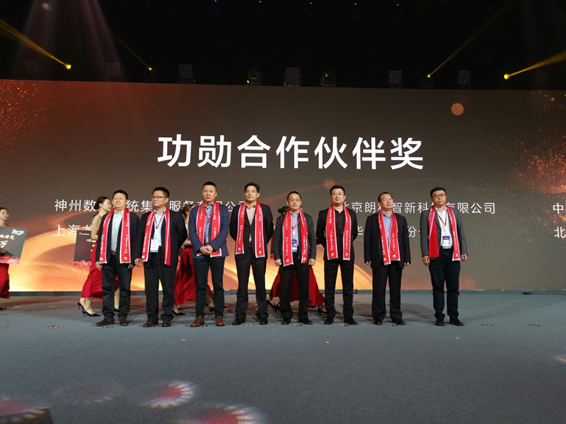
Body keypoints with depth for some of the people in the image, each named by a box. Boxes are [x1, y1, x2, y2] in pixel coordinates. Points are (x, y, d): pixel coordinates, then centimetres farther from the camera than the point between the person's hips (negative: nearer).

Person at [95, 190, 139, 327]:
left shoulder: (133, 217, 2)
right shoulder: (106, 218, 14)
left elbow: (135, 238, -3)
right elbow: (101, 238, 13)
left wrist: (133, 258, -9)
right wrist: (99, 258, 6)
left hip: (124, 258, -4)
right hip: (108, 258, 4)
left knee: (124, 288, 3)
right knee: (107, 288, 6)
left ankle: (123, 316, 12)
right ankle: (108, 317, 14)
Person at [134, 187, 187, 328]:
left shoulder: (175, 216, 3)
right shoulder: (145, 217, 13)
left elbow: (182, 234, 7)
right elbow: (140, 237, 10)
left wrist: (173, 248, 8)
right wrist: (138, 255, 3)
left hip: (167, 257, -3)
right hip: (150, 256, 3)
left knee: (168, 288, 2)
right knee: (150, 288, 5)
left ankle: (167, 317, 11)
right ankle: (152, 317, 15)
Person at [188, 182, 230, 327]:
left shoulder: (223, 210, 6)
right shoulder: (195, 211, 12)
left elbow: (225, 230, -4)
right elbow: (192, 232, 4)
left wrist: (212, 246, -15)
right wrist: (200, 247, -12)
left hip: (217, 252, -1)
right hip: (199, 253, 2)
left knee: (218, 285, 2)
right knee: (200, 285, 3)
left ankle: (219, 316, 8)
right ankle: (200, 316, 10)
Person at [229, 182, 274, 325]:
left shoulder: (265, 209, 5)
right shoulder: (237, 210, 7)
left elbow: (269, 229, 8)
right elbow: (233, 230, 12)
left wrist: (262, 243, 8)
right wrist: (241, 242, 11)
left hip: (259, 251, -1)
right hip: (242, 251, 1)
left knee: (260, 284, 5)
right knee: (242, 284, 4)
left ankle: (262, 315, 14)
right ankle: (240, 316, 12)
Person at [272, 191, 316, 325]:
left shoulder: (307, 218, 11)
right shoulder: (281, 219, 8)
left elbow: (312, 239, 9)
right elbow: (276, 240, 6)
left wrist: (313, 256, 1)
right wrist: (276, 257, -3)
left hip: (303, 256, 1)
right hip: (286, 256, -1)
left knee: (304, 287, 4)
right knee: (285, 287, 2)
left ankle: (303, 316, 15)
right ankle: (286, 316, 15)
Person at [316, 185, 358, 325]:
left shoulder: (351, 214, 10)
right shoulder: (324, 214, 3)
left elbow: (354, 233, 16)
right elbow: (319, 234, 7)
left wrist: (346, 243, 7)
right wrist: (328, 245, 3)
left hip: (347, 254, 2)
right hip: (331, 254, -2)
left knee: (348, 286, 5)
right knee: (329, 286, 2)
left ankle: (348, 316, 13)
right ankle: (330, 316, 11)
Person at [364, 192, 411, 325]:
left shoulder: (401, 219, 13)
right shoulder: (372, 219, 6)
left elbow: (405, 240, 10)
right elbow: (367, 239, 2)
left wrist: (407, 258, 4)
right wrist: (368, 258, -5)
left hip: (396, 259, 2)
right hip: (379, 259, -2)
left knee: (396, 289, 7)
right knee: (378, 289, 3)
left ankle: (396, 316, 17)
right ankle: (378, 316, 13)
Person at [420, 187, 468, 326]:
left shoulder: (455, 213, 13)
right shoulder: (426, 214, 4)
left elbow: (461, 233, 11)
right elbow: (424, 235, -1)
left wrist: (464, 251, 1)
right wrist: (425, 254, -9)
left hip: (453, 254, 2)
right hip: (436, 255, -2)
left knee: (453, 287, 6)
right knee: (438, 287, 3)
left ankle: (453, 316, 16)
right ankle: (439, 317, 11)